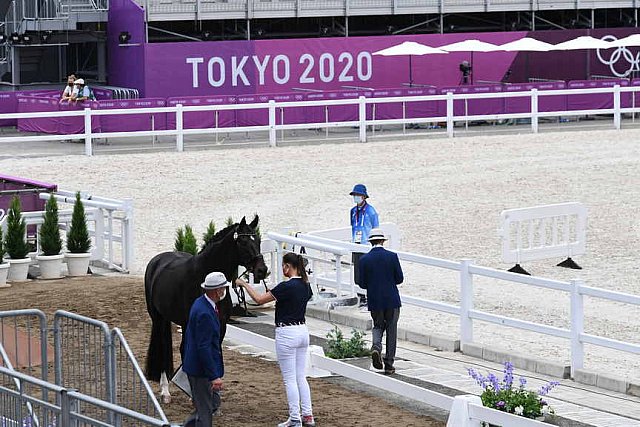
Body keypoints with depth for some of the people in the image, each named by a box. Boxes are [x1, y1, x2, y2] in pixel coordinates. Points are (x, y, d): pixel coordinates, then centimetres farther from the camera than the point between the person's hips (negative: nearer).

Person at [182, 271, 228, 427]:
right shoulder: (205, 313, -26)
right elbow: (204, 348, -27)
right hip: (201, 369, -10)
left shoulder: (200, 303, 6)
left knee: (214, 403, 19)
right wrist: (214, 376, -25)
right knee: (205, 410, 0)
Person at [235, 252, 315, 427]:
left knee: (290, 379, -1)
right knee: (301, 377, 14)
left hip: (287, 333, -8)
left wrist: (245, 284, -3)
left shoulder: (286, 286, -18)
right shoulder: (306, 285, 5)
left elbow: (259, 299, -16)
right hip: (303, 331, 8)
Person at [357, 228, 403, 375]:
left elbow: (362, 284, -2)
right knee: (391, 330, 10)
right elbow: (400, 278, -4)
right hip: (392, 300, -1)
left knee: (378, 326, 19)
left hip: (374, 301, 1)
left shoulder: (364, 259, -5)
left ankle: (376, 347, -12)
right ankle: (389, 364, 10)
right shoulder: (392, 256, -7)